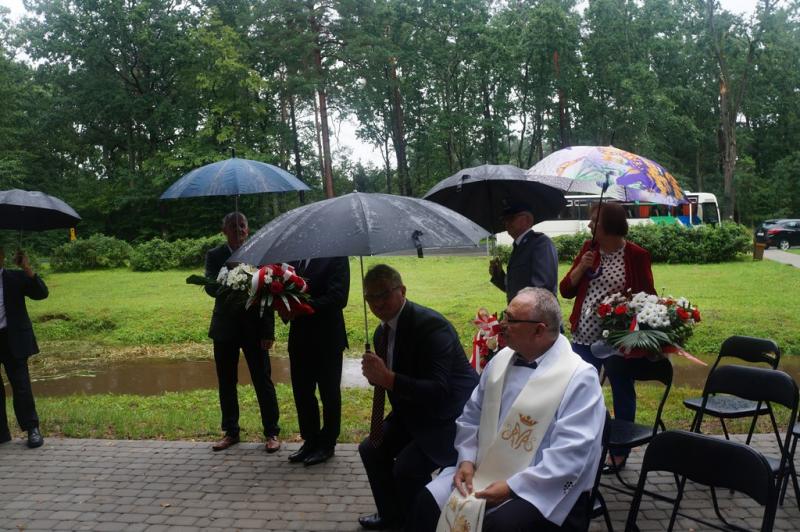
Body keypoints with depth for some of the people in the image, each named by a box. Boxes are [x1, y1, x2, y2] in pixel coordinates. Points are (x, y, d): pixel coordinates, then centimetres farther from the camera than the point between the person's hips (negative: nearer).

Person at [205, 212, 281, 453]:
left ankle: (271, 433, 11)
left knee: (263, 381, 1)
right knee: (226, 382, 10)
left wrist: (268, 331, -9)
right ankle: (230, 432, 24)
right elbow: (210, 287, -10)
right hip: (225, 327, 2)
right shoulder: (215, 256, 2)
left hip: (254, 327, -2)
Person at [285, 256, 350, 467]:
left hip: (327, 339, -6)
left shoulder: (336, 257, -10)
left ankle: (327, 444, 21)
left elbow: (338, 297, -18)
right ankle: (310, 441, 27)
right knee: (302, 391, 12)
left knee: (329, 393, 8)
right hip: (300, 337, 6)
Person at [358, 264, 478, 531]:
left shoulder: (431, 325, -25)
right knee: (371, 449, 9)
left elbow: (439, 391, -33)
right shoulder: (382, 331, 3)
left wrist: (387, 378, -39)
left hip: (451, 418, -9)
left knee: (407, 467, -23)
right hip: (414, 411, 9)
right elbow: (391, 378, 15)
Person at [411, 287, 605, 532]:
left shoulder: (580, 378, -14)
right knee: (428, 502, -13)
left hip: (543, 488, -5)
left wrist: (512, 487, -22)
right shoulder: (500, 360, 7)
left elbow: (572, 453, -20)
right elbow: (471, 417, 13)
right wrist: (467, 460, -4)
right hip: (485, 472, 6)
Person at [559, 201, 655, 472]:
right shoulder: (588, 249, 5)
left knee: (622, 394, 12)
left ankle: (619, 452, 28)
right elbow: (566, 290, 5)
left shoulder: (637, 255, -7)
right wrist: (581, 267, -11)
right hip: (584, 337, 4)